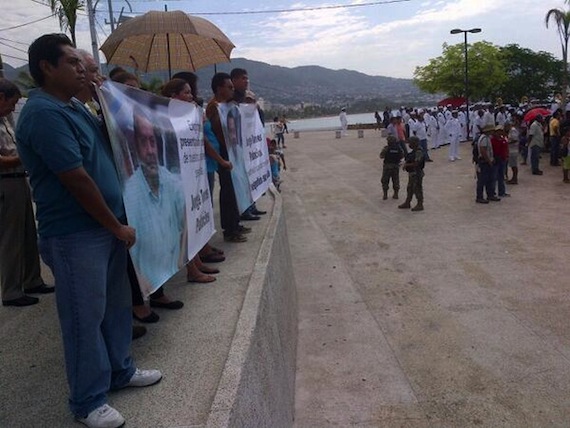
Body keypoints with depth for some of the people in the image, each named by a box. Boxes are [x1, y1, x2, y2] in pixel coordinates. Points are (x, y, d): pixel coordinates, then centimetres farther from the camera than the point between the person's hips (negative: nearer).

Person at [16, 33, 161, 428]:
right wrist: (118, 226, -14)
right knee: (85, 317, 3)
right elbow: (76, 180, -21)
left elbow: (105, 152, 25)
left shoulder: (74, 106, 12)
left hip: (107, 226, 9)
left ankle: (120, 369, 38)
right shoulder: (44, 113, -18)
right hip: (75, 235, -9)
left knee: (117, 305, 19)